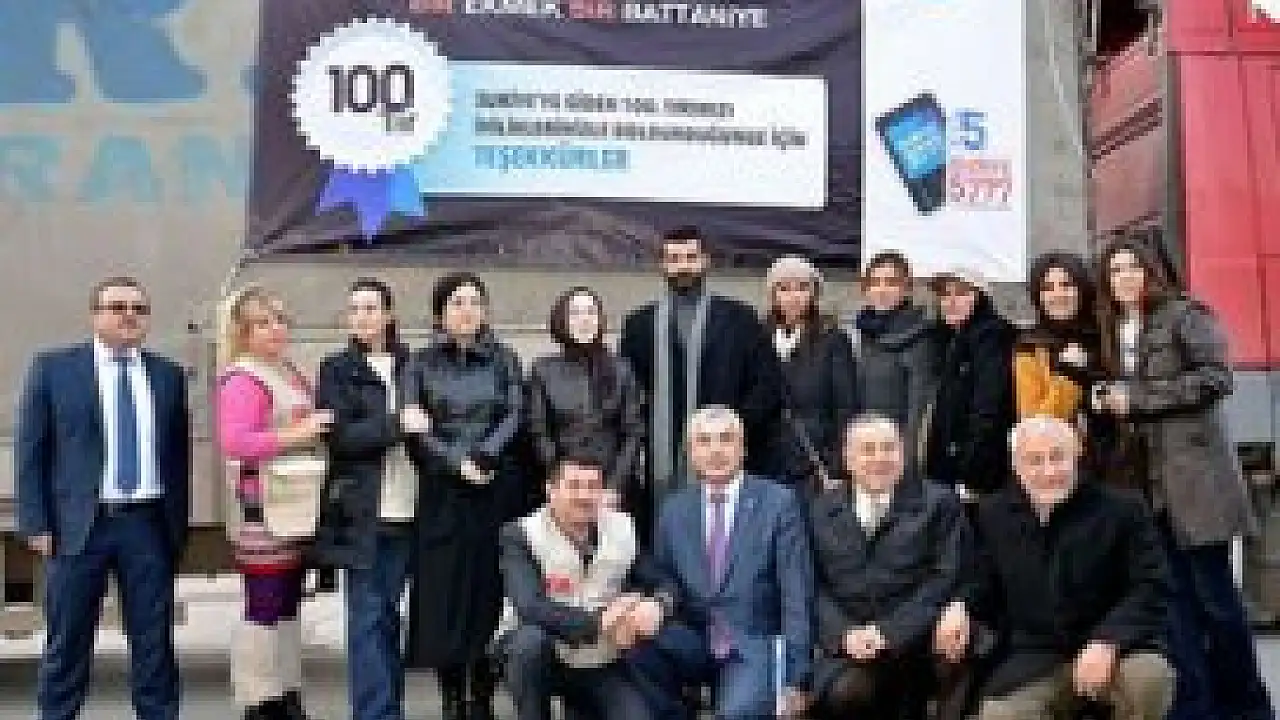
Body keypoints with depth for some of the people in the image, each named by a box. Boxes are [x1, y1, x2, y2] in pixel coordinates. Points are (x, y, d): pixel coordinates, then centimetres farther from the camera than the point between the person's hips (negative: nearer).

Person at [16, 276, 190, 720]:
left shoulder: (168, 375, 9)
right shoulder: (53, 368, 2)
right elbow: (30, 451, 1)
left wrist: (179, 524, 7)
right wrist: (37, 524, -5)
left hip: (149, 525, 2)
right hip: (79, 524, -2)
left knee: (154, 645, 7)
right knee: (66, 646, 7)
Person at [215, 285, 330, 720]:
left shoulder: (292, 376, 15)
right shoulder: (242, 380, -13)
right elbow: (234, 443, -25)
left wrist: (320, 432, 13)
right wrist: (296, 435, -25)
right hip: (263, 513, -9)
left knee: (289, 607, 14)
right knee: (264, 609, -4)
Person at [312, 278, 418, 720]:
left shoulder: (409, 365, 10)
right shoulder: (337, 369, 2)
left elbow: (425, 423, 16)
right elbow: (339, 435, -8)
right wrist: (397, 425, -14)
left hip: (406, 509, 3)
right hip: (363, 511, -3)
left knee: (388, 615, 10)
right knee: (368, 618, -2)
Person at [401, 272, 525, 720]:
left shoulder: (503, 359, 9)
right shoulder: (421, 364, 7)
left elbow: (515, 416, 0)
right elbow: (415, 430, -2)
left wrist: (483, 457, -14)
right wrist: (458, 463, -13)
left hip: (496, 493, 0)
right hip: (443, 496, 0)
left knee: (490, 597, 1)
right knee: (444, 598, -1)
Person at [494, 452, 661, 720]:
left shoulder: (624, 530, -2)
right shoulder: (521, 534, -15)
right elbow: (529, 607, -30)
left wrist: (653, 607, -26)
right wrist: (596, 623, -44)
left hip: (600, 663, 3)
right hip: (539, 655, -3)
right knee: (532, 640, -35)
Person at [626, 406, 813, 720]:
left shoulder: (778, 502, -2)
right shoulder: (674, 510, 9)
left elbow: (796, 596, -6)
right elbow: (666, 581, 13)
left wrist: (795, 679, -12)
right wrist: (661, 602, -13)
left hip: (756, 648, -4)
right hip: (697, 644, 4)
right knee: (639, 638, -25)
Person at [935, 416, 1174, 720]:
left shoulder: (1121, 508, -4)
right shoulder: (993, 513, 9)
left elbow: (1152, 587, -10)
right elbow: (987, 584, 21)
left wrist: (1107, 641, -26)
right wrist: (962, 607, -3)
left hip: (1115, 648, -2)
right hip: (1032, 661, 2)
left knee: (1149, 678, -35)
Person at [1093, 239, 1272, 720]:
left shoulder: (1184, 315, -3)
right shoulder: (1112, 333, 16)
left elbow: (1217, 376, -14)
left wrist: (1137, 399, -14)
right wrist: (1105, 401, 0)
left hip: (1194, 471, -6)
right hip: (1145, 478, 6)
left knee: (1213, 593, -2)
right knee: (1176, 595, 4)